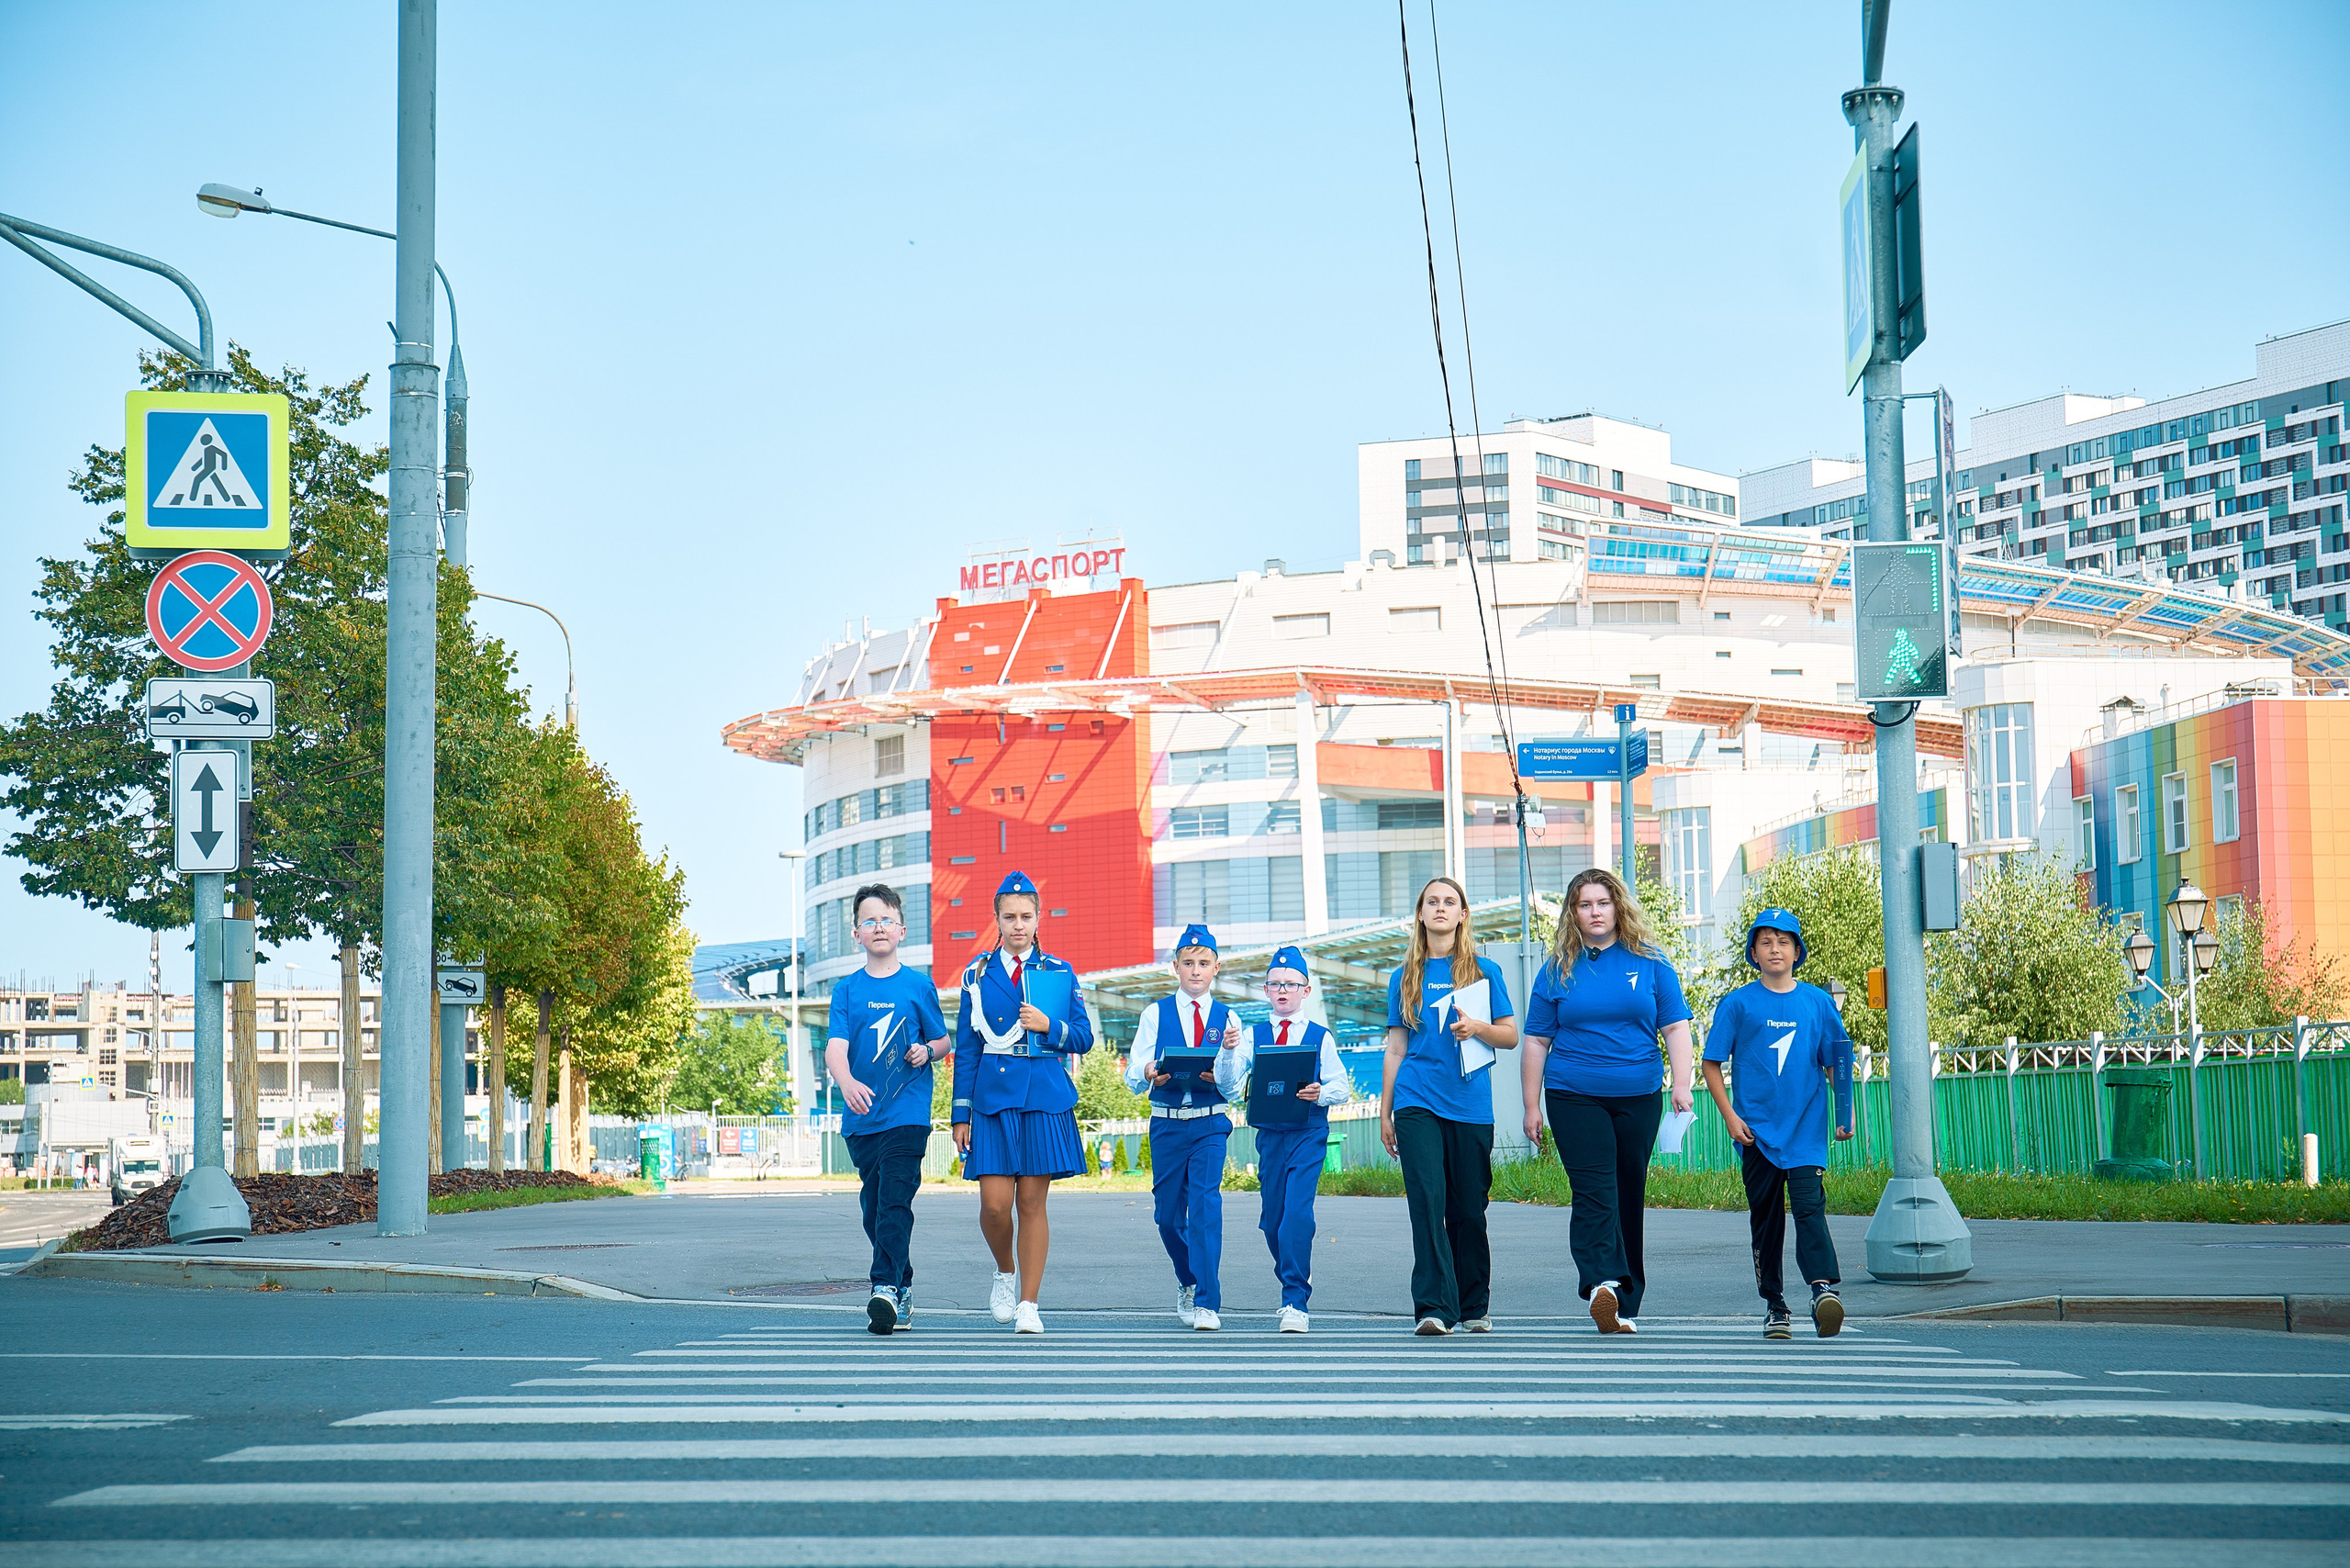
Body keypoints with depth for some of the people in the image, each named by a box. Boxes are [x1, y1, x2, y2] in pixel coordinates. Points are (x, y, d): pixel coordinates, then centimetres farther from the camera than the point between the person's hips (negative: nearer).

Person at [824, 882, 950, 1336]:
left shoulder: (919, 985, 5)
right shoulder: (847, 989, 7)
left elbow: (943, 1040, 15)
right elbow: (836, 1046, -6)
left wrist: (927, 1052, -8)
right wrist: (847, 1082, -26)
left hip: (907, 1112, -3)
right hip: (862, 1116, 3)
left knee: (894, 1200, -16)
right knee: (873, 1206, 9)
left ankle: (886, 1287, -23)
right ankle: (903, 1288, 23)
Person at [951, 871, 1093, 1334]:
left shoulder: (1059, 973, 7)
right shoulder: (979, 973, 7)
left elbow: (1084, 1039, 9)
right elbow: (965, 1048, 7)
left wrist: (1050, 1026, -11)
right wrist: (961, 1113, 3)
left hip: (1045, 1099, 0)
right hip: (993, 1097, 0)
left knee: (1032, 1201, -1)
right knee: (995, 1203, -8)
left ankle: (1028, 1305, 5)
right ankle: (1005, 1274, 21)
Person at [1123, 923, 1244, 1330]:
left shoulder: (1227, 1018, 4)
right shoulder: (1156, 1014, 4)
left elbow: (1231, 1089, -1)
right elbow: (1132, 1078, 0)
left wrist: (1227, 1052, -19)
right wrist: (1148, 1074, -23)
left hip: (1210, 1124, -1)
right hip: (1167, 1123, 1)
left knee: (1206, 1202, -16)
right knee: (1168, 1213, 7)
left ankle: (1206, 1304, -14)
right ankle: (1188, 1281, 35)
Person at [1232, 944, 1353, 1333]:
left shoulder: (1320, 1037, 3)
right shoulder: (1254, 1035, 8)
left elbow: (1342, 1087, 1)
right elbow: (1227, 1080, -2)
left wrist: (1322, 1093, -20)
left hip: (1308, 1135, -3)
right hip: (1269, 1135, 3)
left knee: (1297, 1213, -17)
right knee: (1272, 1219, 8)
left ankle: (1295, 1304, -15)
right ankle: (1295, 1286, 32)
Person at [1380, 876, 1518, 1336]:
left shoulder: (1484, 972, 7)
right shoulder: (1405, 977, 12)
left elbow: (1511, 1036, 8)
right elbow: (1396, 1048, 15)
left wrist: (1477, 1028, -12)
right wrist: (1385, 1112, 12)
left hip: (1470, 1104, 0)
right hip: (1417, 1103, 0)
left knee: (1468, 1209, 4)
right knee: (1427, 1202, -12)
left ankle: (1474, 1307, 19)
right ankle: (1433, 1307, -15)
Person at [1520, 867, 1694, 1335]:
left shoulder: (1648, 962, 6)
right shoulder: (1558, 970, 6)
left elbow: (1675, 1027, 6)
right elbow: (1536, 1042, 9)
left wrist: (1681, 1083, -7)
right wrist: (1532, 1107, 6)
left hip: (1638, 1097, 1)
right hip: (1574, 1098, -1)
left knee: (1629, 1197, 5)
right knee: (1594, 1191, -17)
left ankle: (1625, 1305, 12)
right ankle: (1603, 1284, -32)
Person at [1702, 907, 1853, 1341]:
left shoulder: (1818, 1003, 7)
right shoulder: (1738, 1004, 2)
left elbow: (1836, 1062, 11)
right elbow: (1712, 1064, 5)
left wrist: (1845, 1110, -2)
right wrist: (1729, 1115, -5)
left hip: (1806, 1130, 0)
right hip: (1757, 1131, 0)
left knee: (1809, 1207, -14)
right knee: (1766, 1218, 6)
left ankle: (1822, 1289, -26)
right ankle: (1773, 1305, 15)